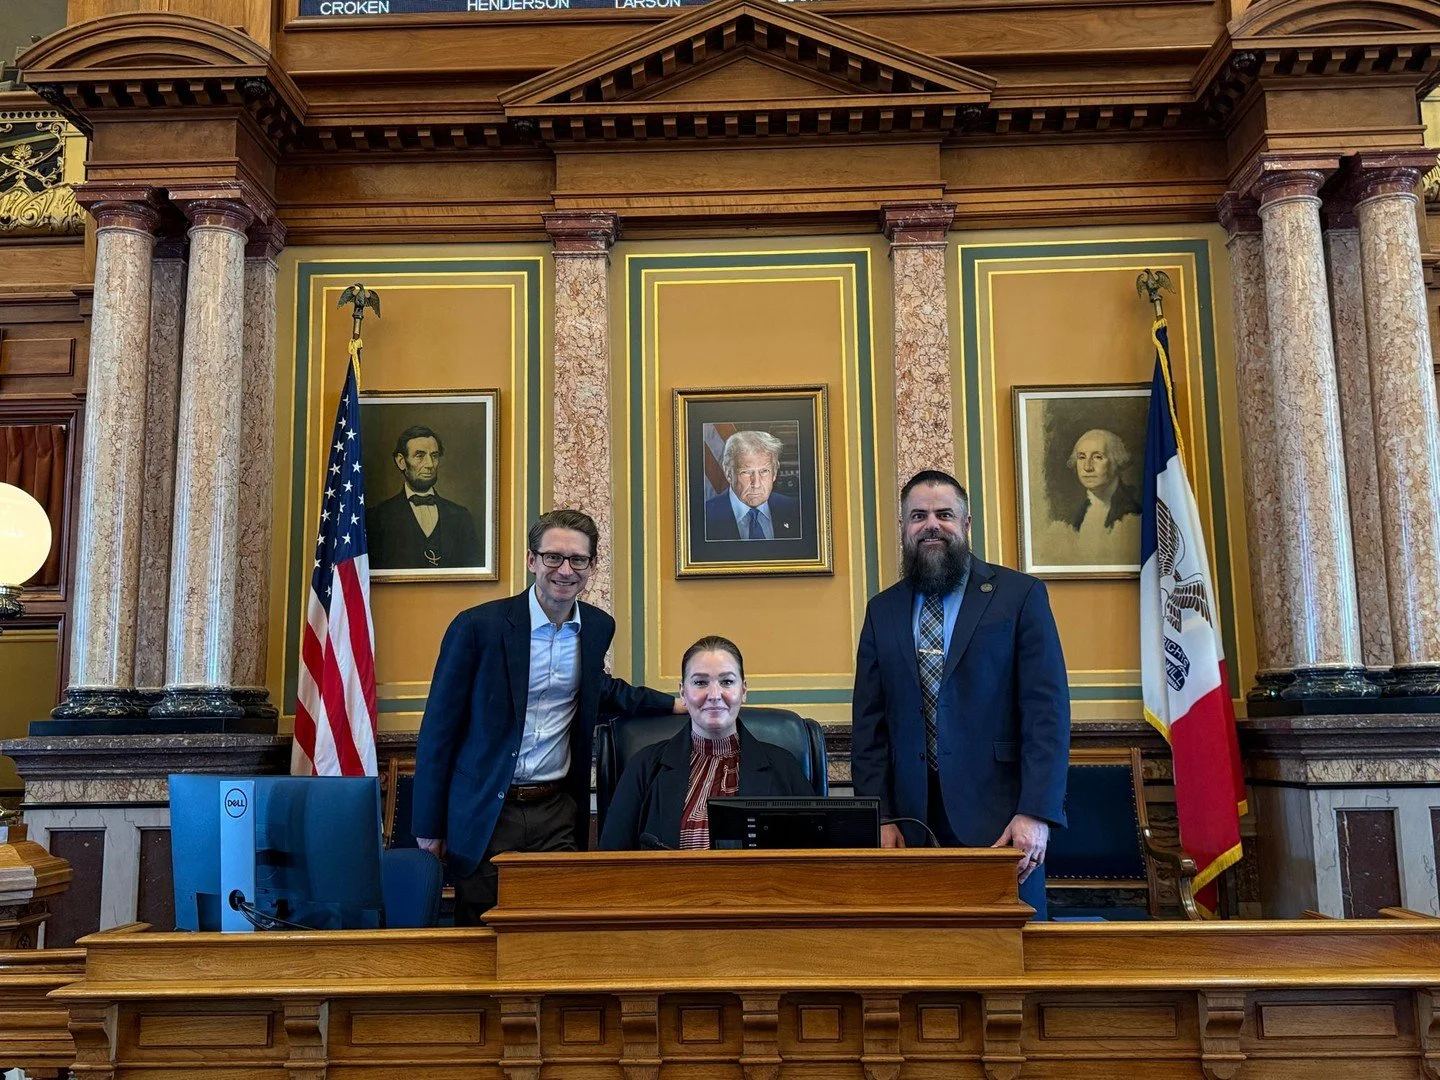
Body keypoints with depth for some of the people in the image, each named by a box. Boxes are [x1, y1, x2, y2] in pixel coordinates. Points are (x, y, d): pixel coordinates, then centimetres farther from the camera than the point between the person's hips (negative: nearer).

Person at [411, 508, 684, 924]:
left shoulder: (598, 627, 4)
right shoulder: (477, 626, -11)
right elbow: (439, 726, -6)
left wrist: (673, 703, 14)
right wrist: (429, 825, -5)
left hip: (558, 811, 4)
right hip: (486, 812, -3)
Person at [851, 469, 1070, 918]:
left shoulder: (1021, 596, 2)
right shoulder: (882, 611, 12)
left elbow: (1047, 711, -4)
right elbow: (869, 725, 10)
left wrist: (1036, 813, -12)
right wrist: (879, 817, 1)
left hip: (997, 817, -2)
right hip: (912, 819, 3)